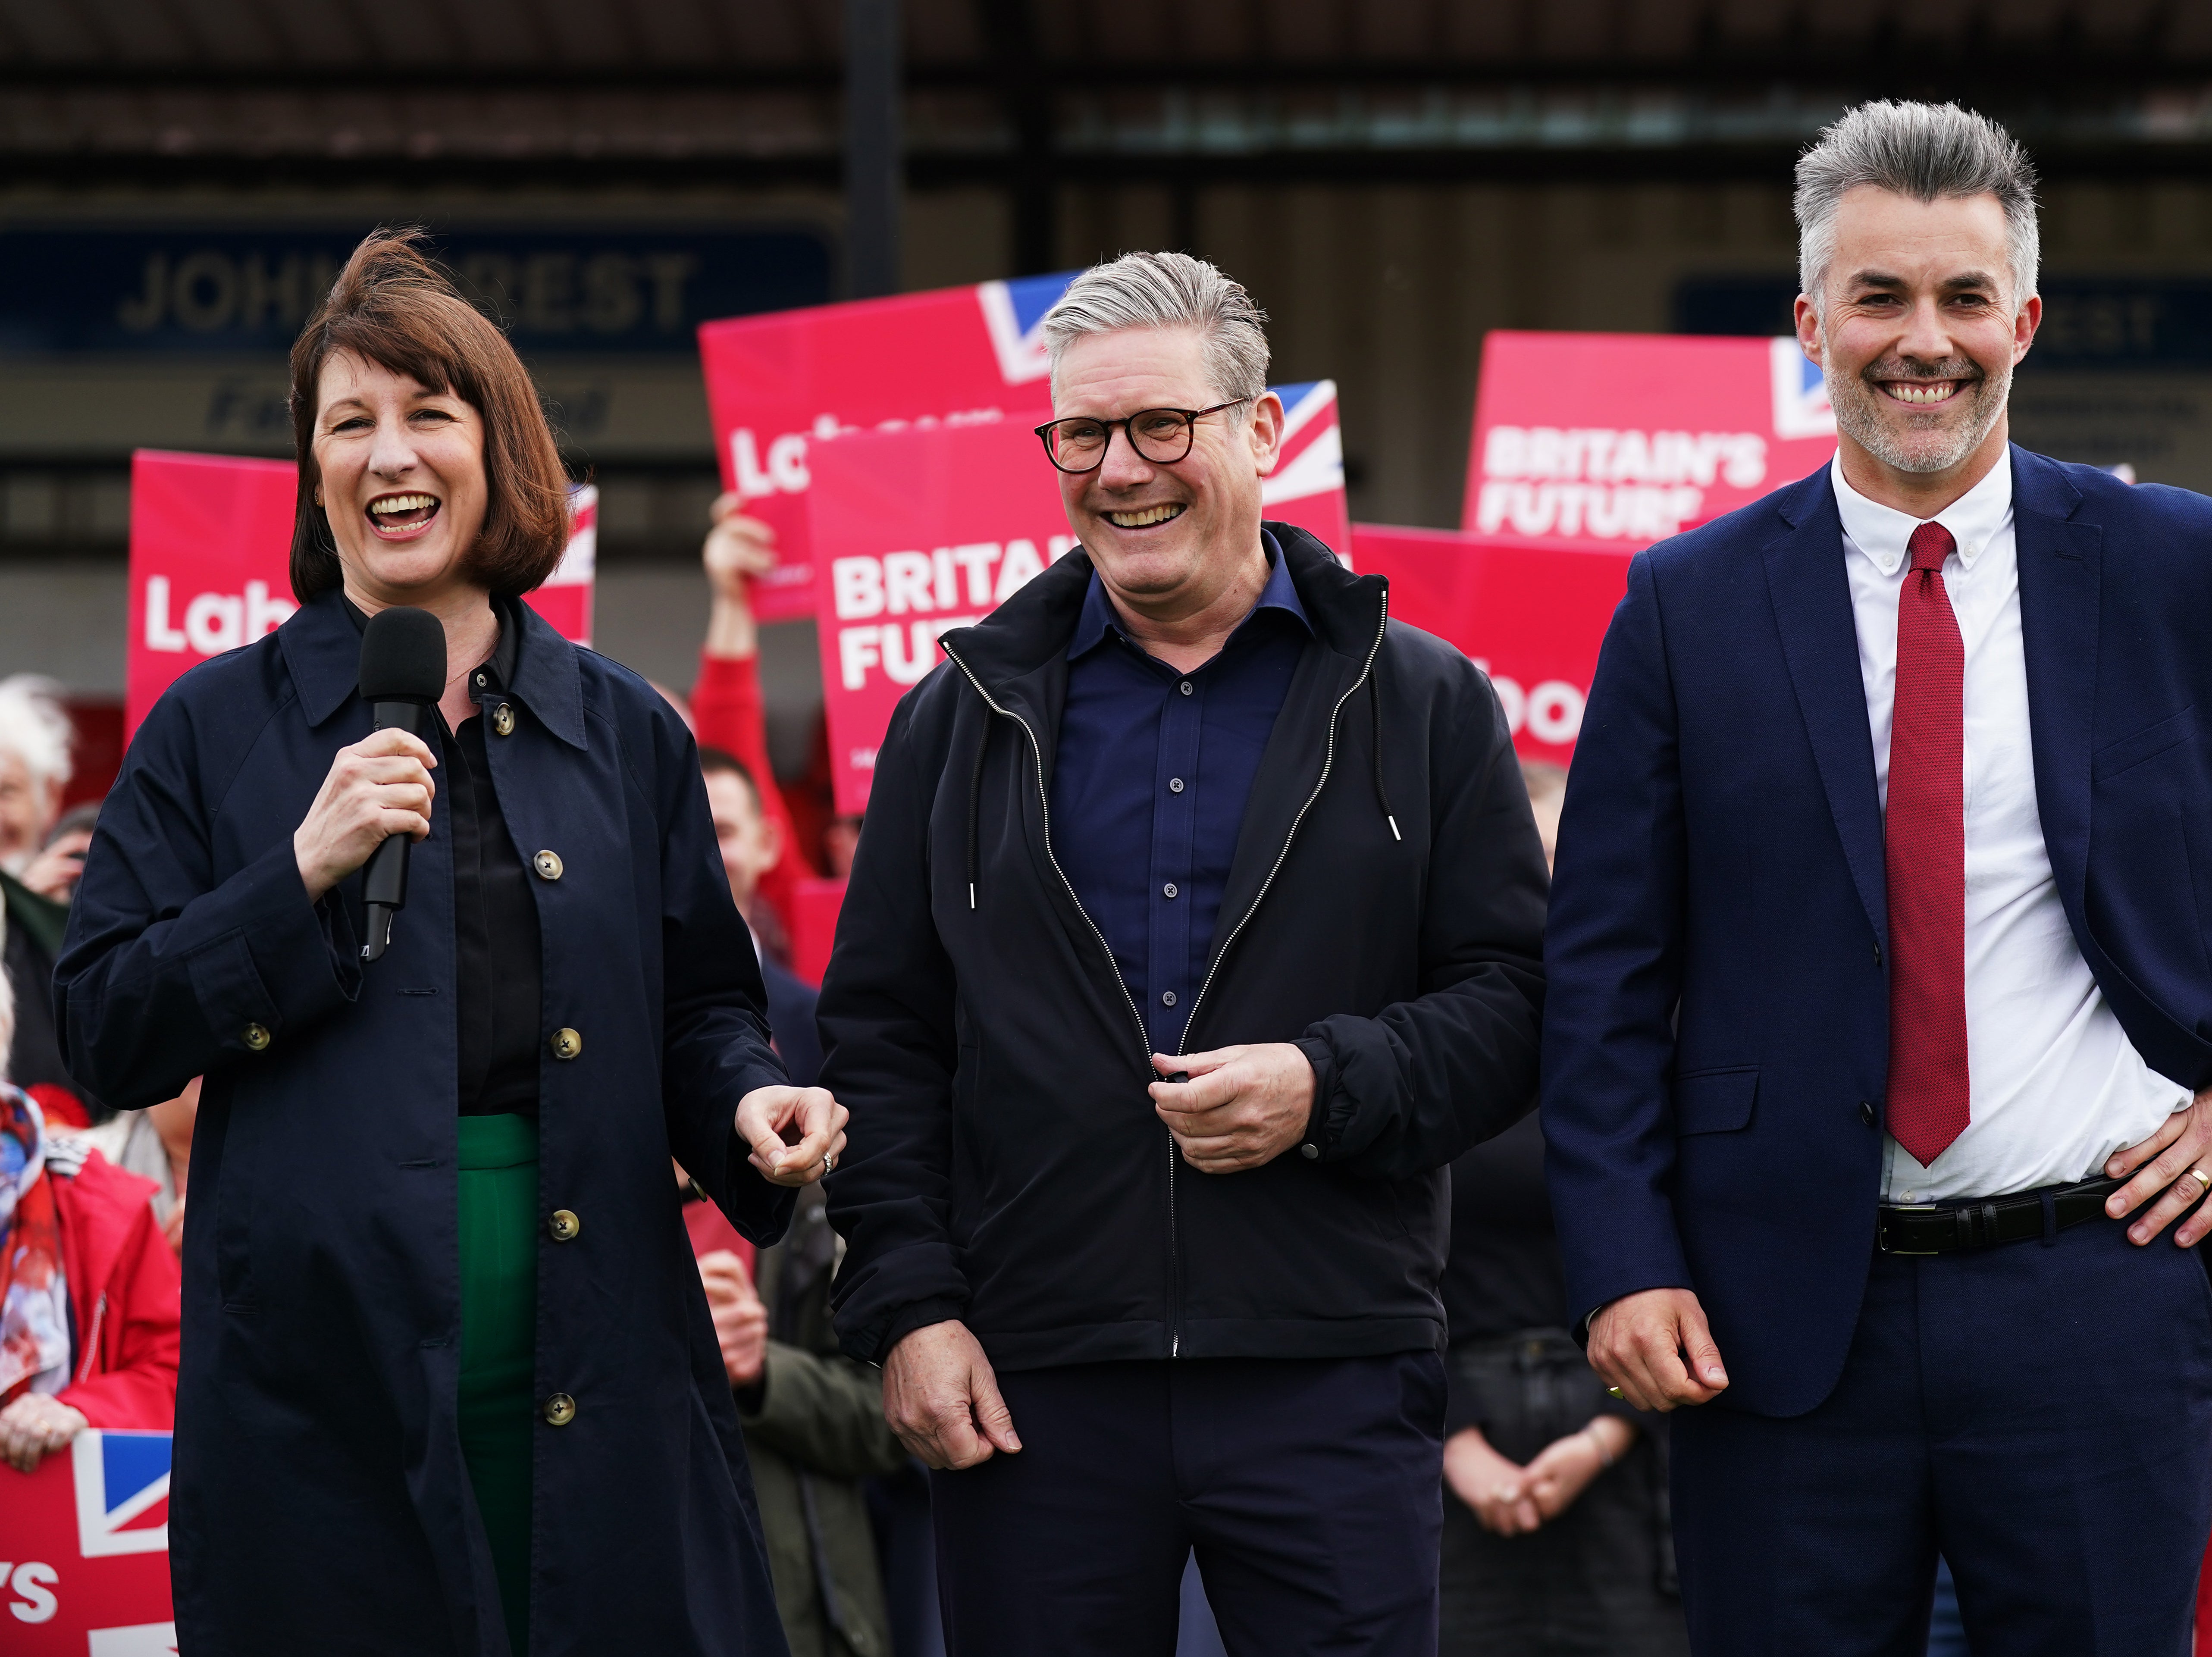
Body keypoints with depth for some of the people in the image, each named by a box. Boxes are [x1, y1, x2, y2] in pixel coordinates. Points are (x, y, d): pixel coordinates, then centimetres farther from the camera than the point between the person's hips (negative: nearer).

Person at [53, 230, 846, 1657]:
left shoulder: (621, 730, 13)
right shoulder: (219, 729, 6)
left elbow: (696, 1004, 18)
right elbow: (107, 1034, 0)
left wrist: (751, 1101, -4)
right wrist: (304, 872, -12)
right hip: (326, 1372, -2)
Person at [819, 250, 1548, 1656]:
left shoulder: (1425, 706, 7)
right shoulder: (964, 718, 12)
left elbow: (1517, 1001, 4)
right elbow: (882, 1039, 11)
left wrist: (1329, 1086, -14)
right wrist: (905, 1307, 0)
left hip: (1334, 1380, -1)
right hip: (1028, 1389, 1)